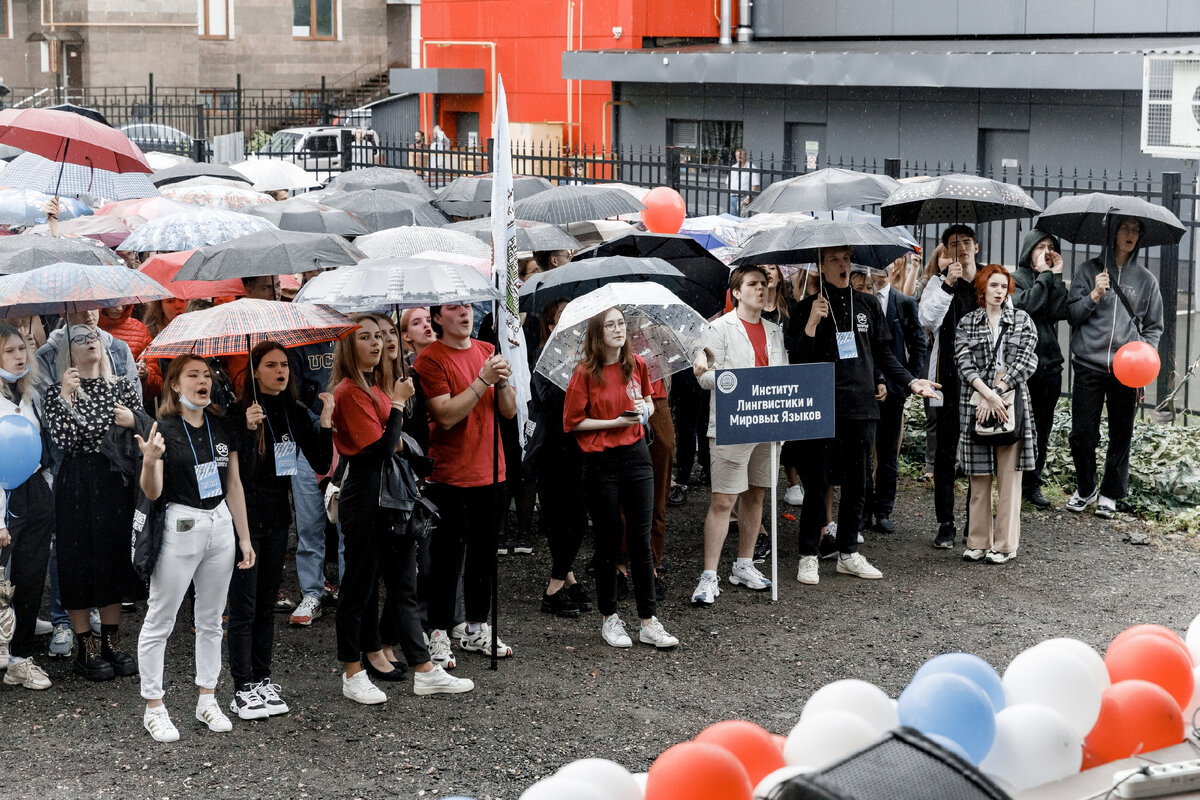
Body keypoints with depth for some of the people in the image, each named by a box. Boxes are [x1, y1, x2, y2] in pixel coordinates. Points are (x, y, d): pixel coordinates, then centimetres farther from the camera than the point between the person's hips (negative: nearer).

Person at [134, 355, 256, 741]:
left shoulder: (223, 427, 6)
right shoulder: (164, 429, -10)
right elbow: (152, 493, -13)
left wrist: (244, 537, 11)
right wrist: (150, 461, -33)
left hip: (221, 525, 5)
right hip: (180, 526, -5)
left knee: (210, 620, 13)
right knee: (160, 622, 0)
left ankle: (207, 700, 23)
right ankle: (154, 707, 8)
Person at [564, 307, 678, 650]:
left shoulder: (636, 364, 5)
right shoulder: (585, 372, -7)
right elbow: (573, 421, -6)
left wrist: (645, 409, -2)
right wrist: (615, 422, -13)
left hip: (636, 455, 3)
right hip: (600, 462, -3)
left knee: (641, 539, 3)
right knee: (608, 541, 4)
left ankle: (649, 621, 7)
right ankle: (610, 618, 18)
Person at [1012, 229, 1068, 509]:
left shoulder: (1053, 282, 16)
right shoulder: (1016, 278, 2)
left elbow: (1060, 312, -3)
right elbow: (1025, 305, -18)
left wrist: (1057, 277, -5)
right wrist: (1044, 275, -10)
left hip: (1050, 362, 6)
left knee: (1043, 426, 8)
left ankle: (1033, 483, 16)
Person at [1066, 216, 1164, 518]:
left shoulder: (1145, 279, 10)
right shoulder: (1089, 271, 6)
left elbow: (1154, 326, 14)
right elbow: (1071, 314, 3)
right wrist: (1095, 295, -12)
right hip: (1089, 365, -1)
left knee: (1121, 435, 6)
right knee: (1082, 433, -1)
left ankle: (1109, 494, 20)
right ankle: (1085, 488, 20)